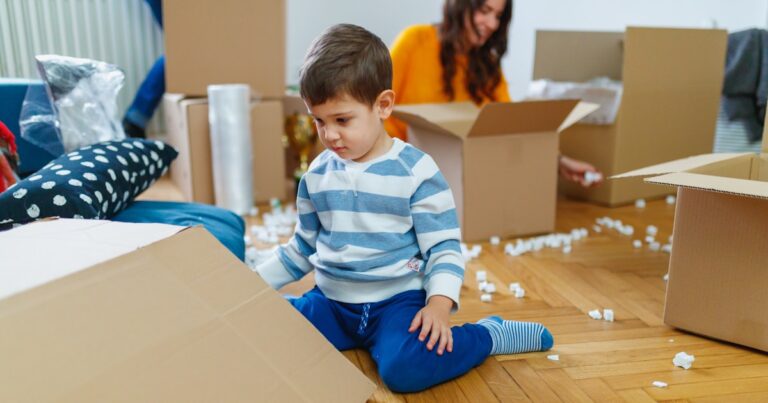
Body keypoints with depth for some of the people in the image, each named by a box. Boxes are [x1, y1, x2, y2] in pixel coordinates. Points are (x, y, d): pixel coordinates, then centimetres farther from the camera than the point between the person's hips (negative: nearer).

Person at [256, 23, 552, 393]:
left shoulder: (416, 171, -11)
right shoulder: (316, 175, 4)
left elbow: (443, 248, -8)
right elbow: (302, 247, 15)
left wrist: (439, 304, -23)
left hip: (397, 300, -4)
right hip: (331, 300, 5)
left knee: (404, 369, -31)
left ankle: (489, 334, -2)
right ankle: (350, 335, 7)